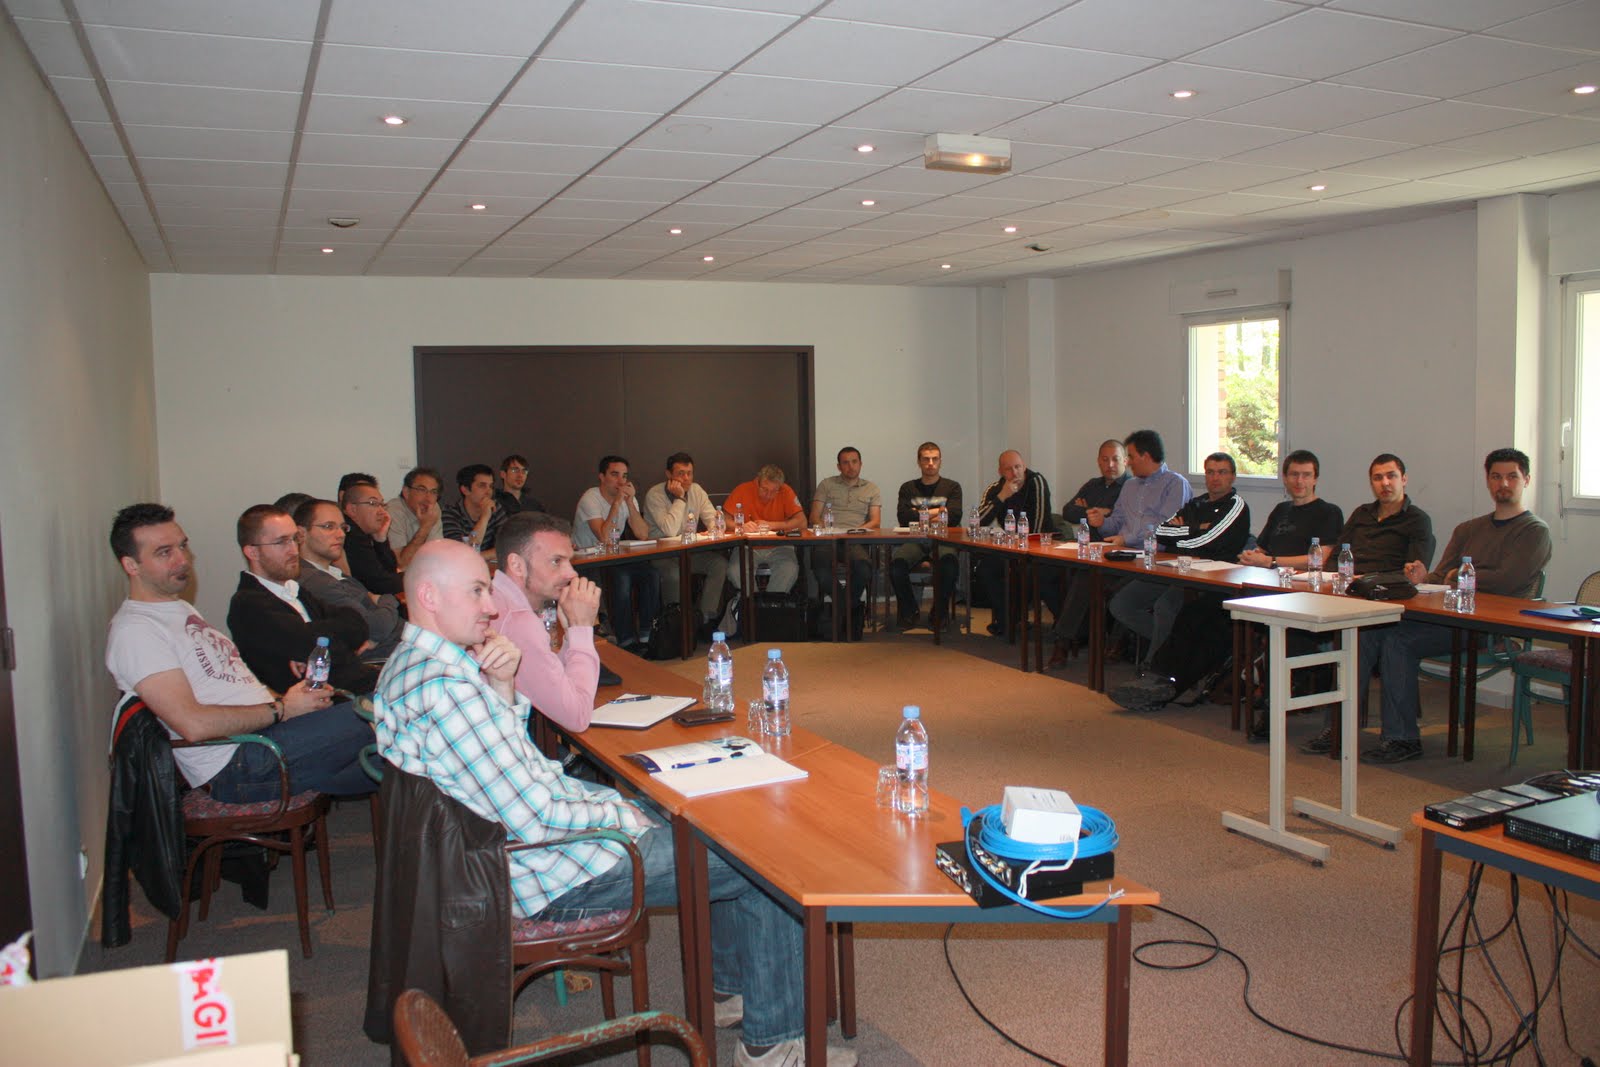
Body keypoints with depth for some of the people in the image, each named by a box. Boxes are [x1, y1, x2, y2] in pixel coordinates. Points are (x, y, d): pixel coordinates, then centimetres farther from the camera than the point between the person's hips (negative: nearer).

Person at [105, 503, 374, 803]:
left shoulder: (181, 609, 23)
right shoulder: (133, 630, -10)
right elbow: (194, 724, -20)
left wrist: (288, 696, 5)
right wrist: (283, 708, -13)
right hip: (237, 765, -10)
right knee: (362, 720, -20)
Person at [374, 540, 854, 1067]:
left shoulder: (410, 663, 5)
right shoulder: (444, 689, -29)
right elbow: (537, 821, -28)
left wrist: (503, 684, -4)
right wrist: (623, 815, -11)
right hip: (556, 872, -11)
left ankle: (729, 984, 35)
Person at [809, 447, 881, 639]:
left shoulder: (871, 488, 22)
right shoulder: (826, 485, 22)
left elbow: (875, 522, 10)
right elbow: (814, 517, 13)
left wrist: (857, 530, -10)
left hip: (856, 541, 0)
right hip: (828, 540, 0)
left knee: (863, 569, -37)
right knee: (820, 563, -37)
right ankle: (855, 608, -15)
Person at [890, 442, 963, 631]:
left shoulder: (952, 487, 16)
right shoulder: (908, 488, 20)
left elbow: (954, 517, -1)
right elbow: (903, 517, 2)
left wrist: (921, 514, -1)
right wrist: (936, 512, 0)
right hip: (914, 541, 1)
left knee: (948, 562, -36)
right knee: (897, 564, -31)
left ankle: (940, 613, -13)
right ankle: (910, 613, -8)